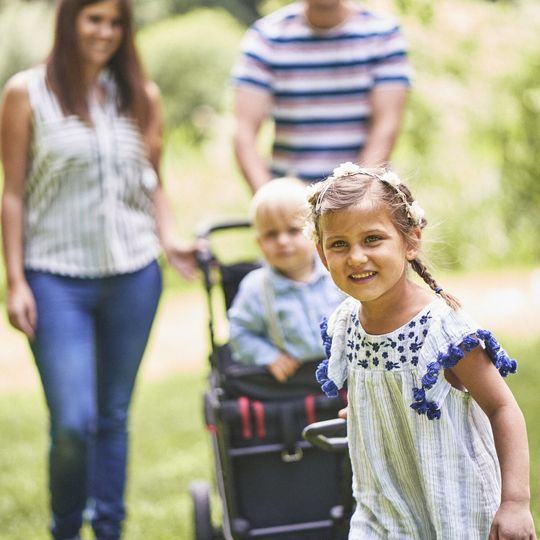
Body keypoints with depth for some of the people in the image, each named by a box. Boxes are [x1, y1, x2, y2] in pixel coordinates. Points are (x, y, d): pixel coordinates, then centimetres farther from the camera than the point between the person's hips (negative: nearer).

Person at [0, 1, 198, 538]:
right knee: (73, 423, -8)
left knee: (114, 414, 11)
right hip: (58, 278, -3)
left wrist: (168, 238, -2)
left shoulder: (140, 96, 7)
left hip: (134, 276, 3)